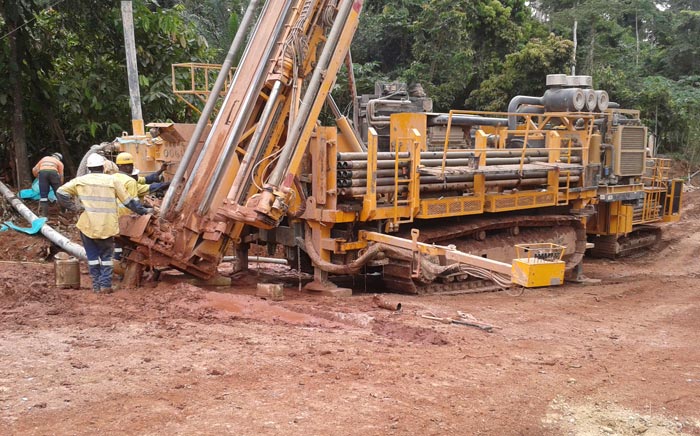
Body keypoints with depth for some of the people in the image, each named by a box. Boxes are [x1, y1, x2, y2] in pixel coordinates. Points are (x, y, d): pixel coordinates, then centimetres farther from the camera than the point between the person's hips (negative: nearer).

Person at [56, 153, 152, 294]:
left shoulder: (80, 181, 4)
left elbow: (61, 192, 0)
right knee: (106, 255, 12)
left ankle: (96, 285, 12)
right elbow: (128, 201, 5)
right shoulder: (112, 181, 2)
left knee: (92, 255, 12)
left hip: (87, 224, 1)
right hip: (107, 226, -1)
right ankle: (105, 284, 3)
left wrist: (73, 208, 4)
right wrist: (143, 210, 15)